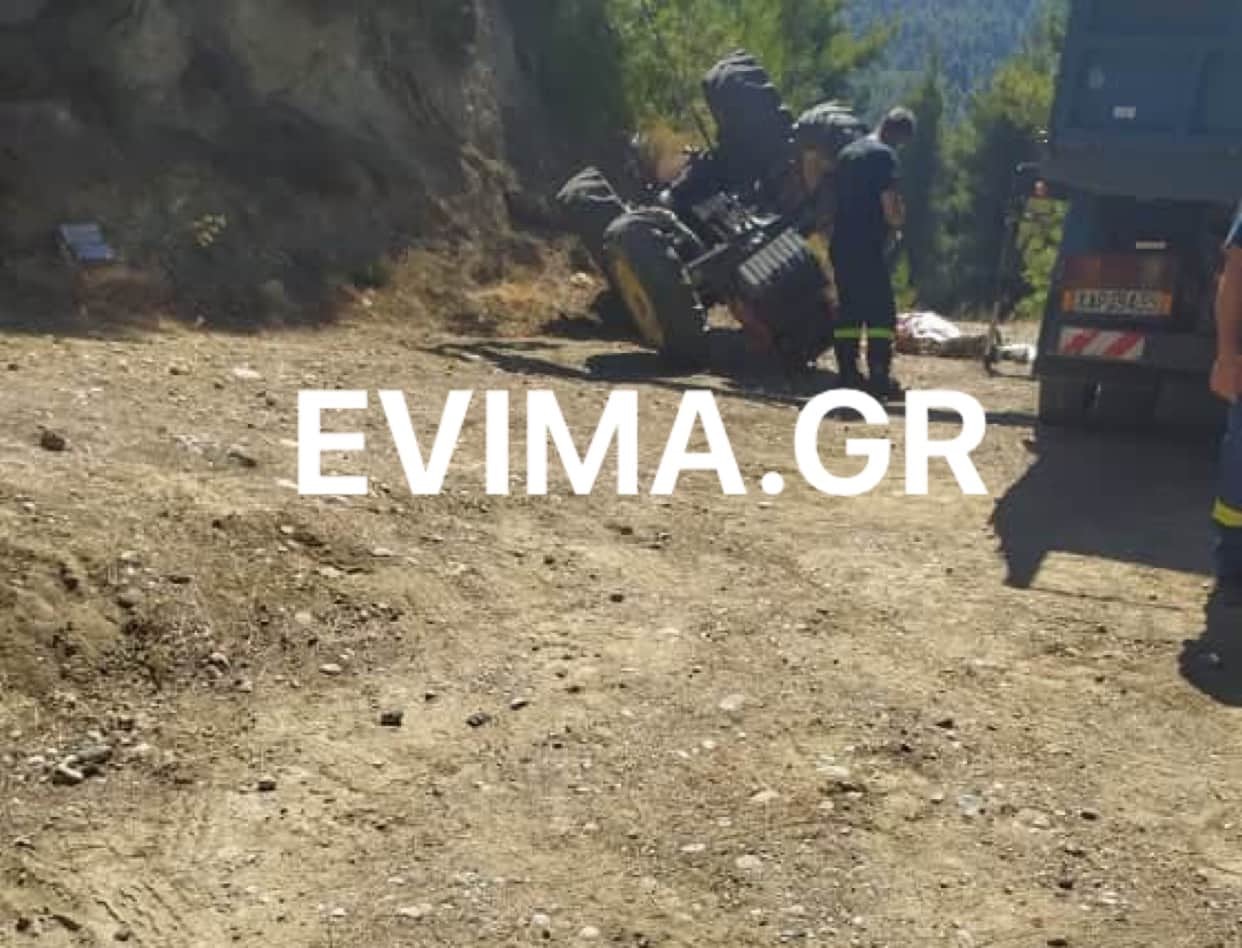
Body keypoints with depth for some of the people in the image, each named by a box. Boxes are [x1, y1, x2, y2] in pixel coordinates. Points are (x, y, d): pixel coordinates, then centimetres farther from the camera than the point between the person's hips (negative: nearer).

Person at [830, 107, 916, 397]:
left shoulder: (847, 153, 17)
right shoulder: (885, 156, -8)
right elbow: (890, 207, -16)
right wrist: (897, 225, 6)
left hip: (841, 245, 8)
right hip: (869, 246, -7)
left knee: (848, 310, 11)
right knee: (881, 312, -4)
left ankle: (848, 375, 12)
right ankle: (879, 377, -9)